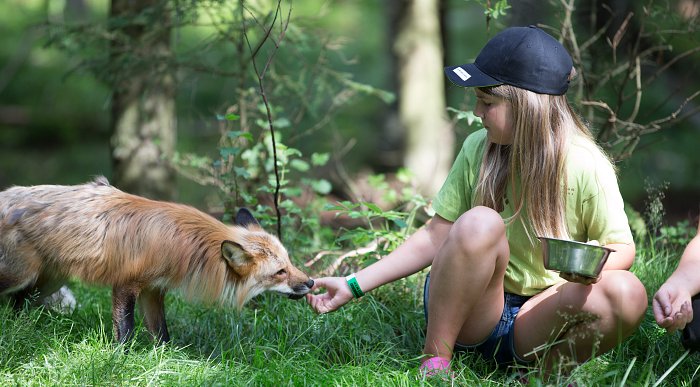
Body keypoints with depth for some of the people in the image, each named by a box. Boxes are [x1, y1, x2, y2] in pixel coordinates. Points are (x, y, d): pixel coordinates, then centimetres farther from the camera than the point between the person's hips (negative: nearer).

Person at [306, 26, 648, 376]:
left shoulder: (585, 166, -9)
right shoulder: (478, 150, -3)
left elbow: (622, 248, -3)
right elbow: (435, 237, 0)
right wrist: (354, 286, -4)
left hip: (535, 323, -1)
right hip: (471, 313, 1)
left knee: (627, 294, -31)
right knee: (480, 222, -31)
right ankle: (434, 361, -20)